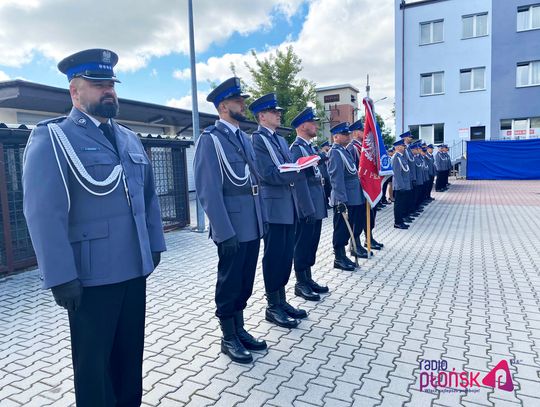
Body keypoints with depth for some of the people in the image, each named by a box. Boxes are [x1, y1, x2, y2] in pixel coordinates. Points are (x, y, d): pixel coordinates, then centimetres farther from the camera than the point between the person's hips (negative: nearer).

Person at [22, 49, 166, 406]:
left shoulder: (130, 138, 13)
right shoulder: (51, 138, -7)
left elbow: (149, 196, 15)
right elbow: (43, 213, -14)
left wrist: (155, 245, 12)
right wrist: (61, 277, -17)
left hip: (135, 269, 6)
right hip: (90, 276, -5)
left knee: (130, 354, 17)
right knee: (93, 361, 11)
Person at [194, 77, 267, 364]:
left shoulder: (243, 138, 14)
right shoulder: (210, 138, -10)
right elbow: (208, 191, -16)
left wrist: (262, 219, 13)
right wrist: (225, 232, -19)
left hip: (252, 226, 7)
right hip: (232, 229, -7)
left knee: (245, 283, 17)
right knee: (229, 283, 7)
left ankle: (240, 330, 33)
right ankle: (229, 338, 24)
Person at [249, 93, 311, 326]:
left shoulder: (280, 140, 18)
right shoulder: (257, 139, -9)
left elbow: (292, 174, 15)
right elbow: (269, 174, -19)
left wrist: (303, 206, 11)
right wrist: (302, 170, -15)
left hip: (289, 207, 8)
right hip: (273, 208, -8)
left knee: (286, 256, 13)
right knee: (274, 258, 1)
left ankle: (281, 301, 26)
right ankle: (273, 307, 14)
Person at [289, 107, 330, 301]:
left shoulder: (310, 147, 16)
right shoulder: (296, 148, -13)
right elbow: (300, 180, -19)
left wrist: (321, 203, 16)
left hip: (317, 206, 9)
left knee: (312, 242, 15)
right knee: (302, 244, 1)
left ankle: (308, 279, 27)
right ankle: (300, 284, 12)